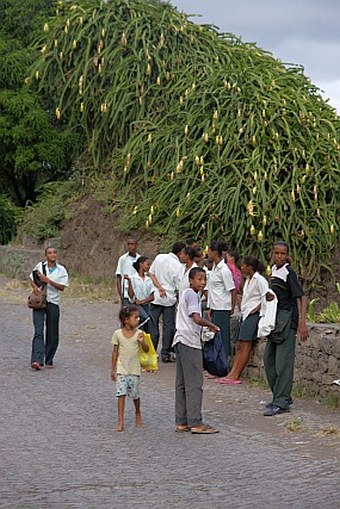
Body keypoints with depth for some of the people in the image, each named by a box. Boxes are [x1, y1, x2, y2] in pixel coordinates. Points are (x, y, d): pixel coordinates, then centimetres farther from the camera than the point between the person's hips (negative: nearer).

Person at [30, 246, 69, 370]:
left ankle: (49, 360, 19)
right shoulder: (40, 266, 6)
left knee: (52, 334, 5)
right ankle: (37, 360, -21)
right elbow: (32, 279, 15)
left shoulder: (61, 270, 2)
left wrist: (48, 281, -14)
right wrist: (35, 287, -7)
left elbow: (62, 287, -5)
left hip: (53, 303, 1)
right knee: (38, 332, -12)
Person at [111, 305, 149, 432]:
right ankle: (120, 422, -7)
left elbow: (146, 350, -4)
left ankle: (138, 413, 36)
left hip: (134, 370, 1)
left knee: (135, 394, 7)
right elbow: (115, 352, 5)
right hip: (121, 370, -1)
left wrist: (142, 342, -25)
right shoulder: (117, 334, -3)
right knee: (121, 394, -9)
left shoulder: (139, 333, -3)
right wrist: (113, 369, 7)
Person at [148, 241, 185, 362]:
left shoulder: (159, 257, 0)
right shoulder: (178, 266, -11)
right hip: (170, 299, -3)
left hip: (156, 297, 3)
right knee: (168, 327, 5)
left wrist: (159, 287, -5)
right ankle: (165, 354, 4)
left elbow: (151, 274, -1)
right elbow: (179, 287, -7)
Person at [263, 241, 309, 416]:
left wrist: (302, 323, -25)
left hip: (287, 318, -9)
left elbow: (301, 298, -18)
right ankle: (281, 397, 22)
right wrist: (269, 297, 9)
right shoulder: (274, 270, 12)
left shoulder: (289, 273, -13)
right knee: (269, 359, 12)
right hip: (275, 318, 9)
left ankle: (281, 402, -5)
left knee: (283, 362, -8)